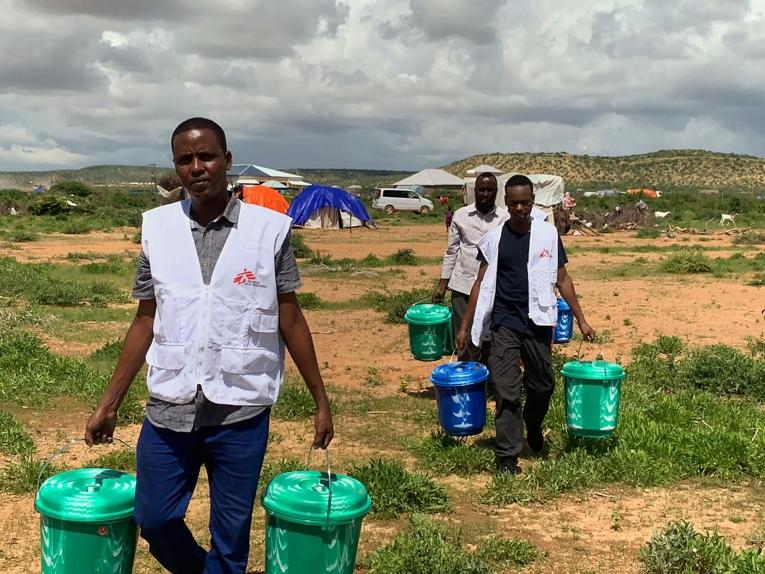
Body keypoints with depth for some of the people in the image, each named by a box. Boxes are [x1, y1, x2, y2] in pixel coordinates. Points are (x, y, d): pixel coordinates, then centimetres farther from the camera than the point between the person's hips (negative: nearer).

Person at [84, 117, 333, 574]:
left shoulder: (269, 229, -6)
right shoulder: (158, 228, 1)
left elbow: (290, 320, 0)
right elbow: (146, 321, 8)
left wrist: (321, 401, 2)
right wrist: (109, 404, 9)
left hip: (241, 411, -2)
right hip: (169, 408, 3)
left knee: (231, 533, 9)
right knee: (154, 520, 12)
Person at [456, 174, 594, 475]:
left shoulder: (547, 233, 1)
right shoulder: (495, 238, 0)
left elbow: (562, 279, 6)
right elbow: (482, 283, 4)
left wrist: (581, 319, 5)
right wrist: (465, 326, 3)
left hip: (538, 322, 1)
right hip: (504, 323, -1)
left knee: (542, 384, 13)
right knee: (506, 391, -5)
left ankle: (534, 429, 43)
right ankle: (507, 456, 2)